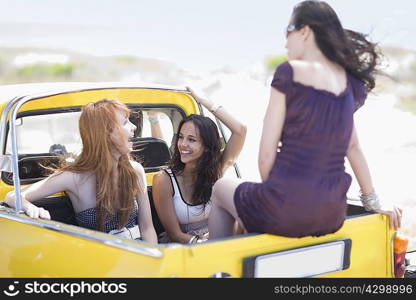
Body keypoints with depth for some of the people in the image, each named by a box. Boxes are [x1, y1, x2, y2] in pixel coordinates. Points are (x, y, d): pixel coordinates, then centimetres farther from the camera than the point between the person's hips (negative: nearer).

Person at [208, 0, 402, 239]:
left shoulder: (289, 73, -11)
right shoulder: (349, 82, 7)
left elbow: (267, 153, -11)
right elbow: (353, 147, 14)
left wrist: (272, 191, 6)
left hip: (286, 211, -6)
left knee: (221, 189, 26)